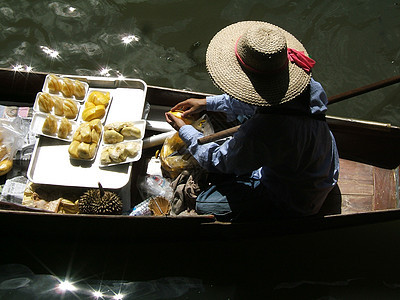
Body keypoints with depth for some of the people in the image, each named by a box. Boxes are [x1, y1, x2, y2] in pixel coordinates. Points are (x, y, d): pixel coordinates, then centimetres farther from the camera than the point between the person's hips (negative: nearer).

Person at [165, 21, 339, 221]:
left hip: (296, 203, -7)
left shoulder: (259, 133, -42)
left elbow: (218, 162, -19)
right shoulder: (307, 85, -20)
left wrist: (184, 130, -4)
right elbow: (255, 103, 2)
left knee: (205, 204, 1)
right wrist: (207, 103, 7)